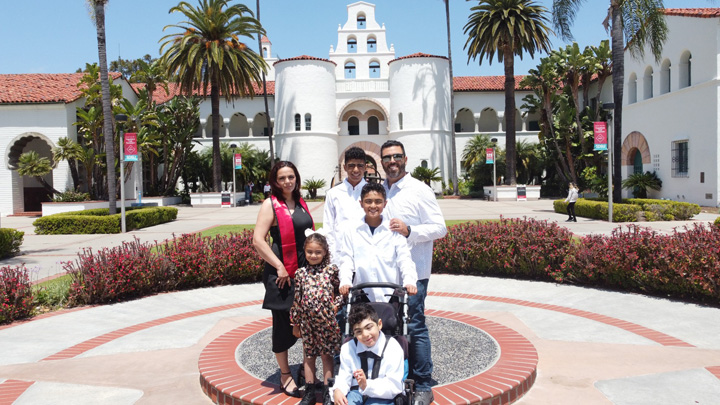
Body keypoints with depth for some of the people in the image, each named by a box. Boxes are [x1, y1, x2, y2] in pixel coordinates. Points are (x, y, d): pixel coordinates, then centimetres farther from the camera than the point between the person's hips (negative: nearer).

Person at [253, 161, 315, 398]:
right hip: (283, 274, -6)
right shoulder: (271, 205, -8)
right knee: (284, 323, 6)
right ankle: (285, 376, 22)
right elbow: (258, 240, -15)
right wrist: (280, 267, -17)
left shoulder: (301, 203, 11)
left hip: (305, 271, 6)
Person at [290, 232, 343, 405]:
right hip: (307, 320, 2)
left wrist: (336, 305, -9)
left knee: (326, 354, 8)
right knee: (309, 355, 12)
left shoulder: (331, 269, -2)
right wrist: (295, 323, 9)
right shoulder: (301, 273, 2)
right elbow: (297, 298, 6)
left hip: (326, 319, -2)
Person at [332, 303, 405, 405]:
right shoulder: (348, 348, 3)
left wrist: (367, 385, -26)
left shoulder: (393, 348, -7)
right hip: (356, 392, 2)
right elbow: (343, 377, 3)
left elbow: (394, 387, -11)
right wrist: (337, 391, -21)